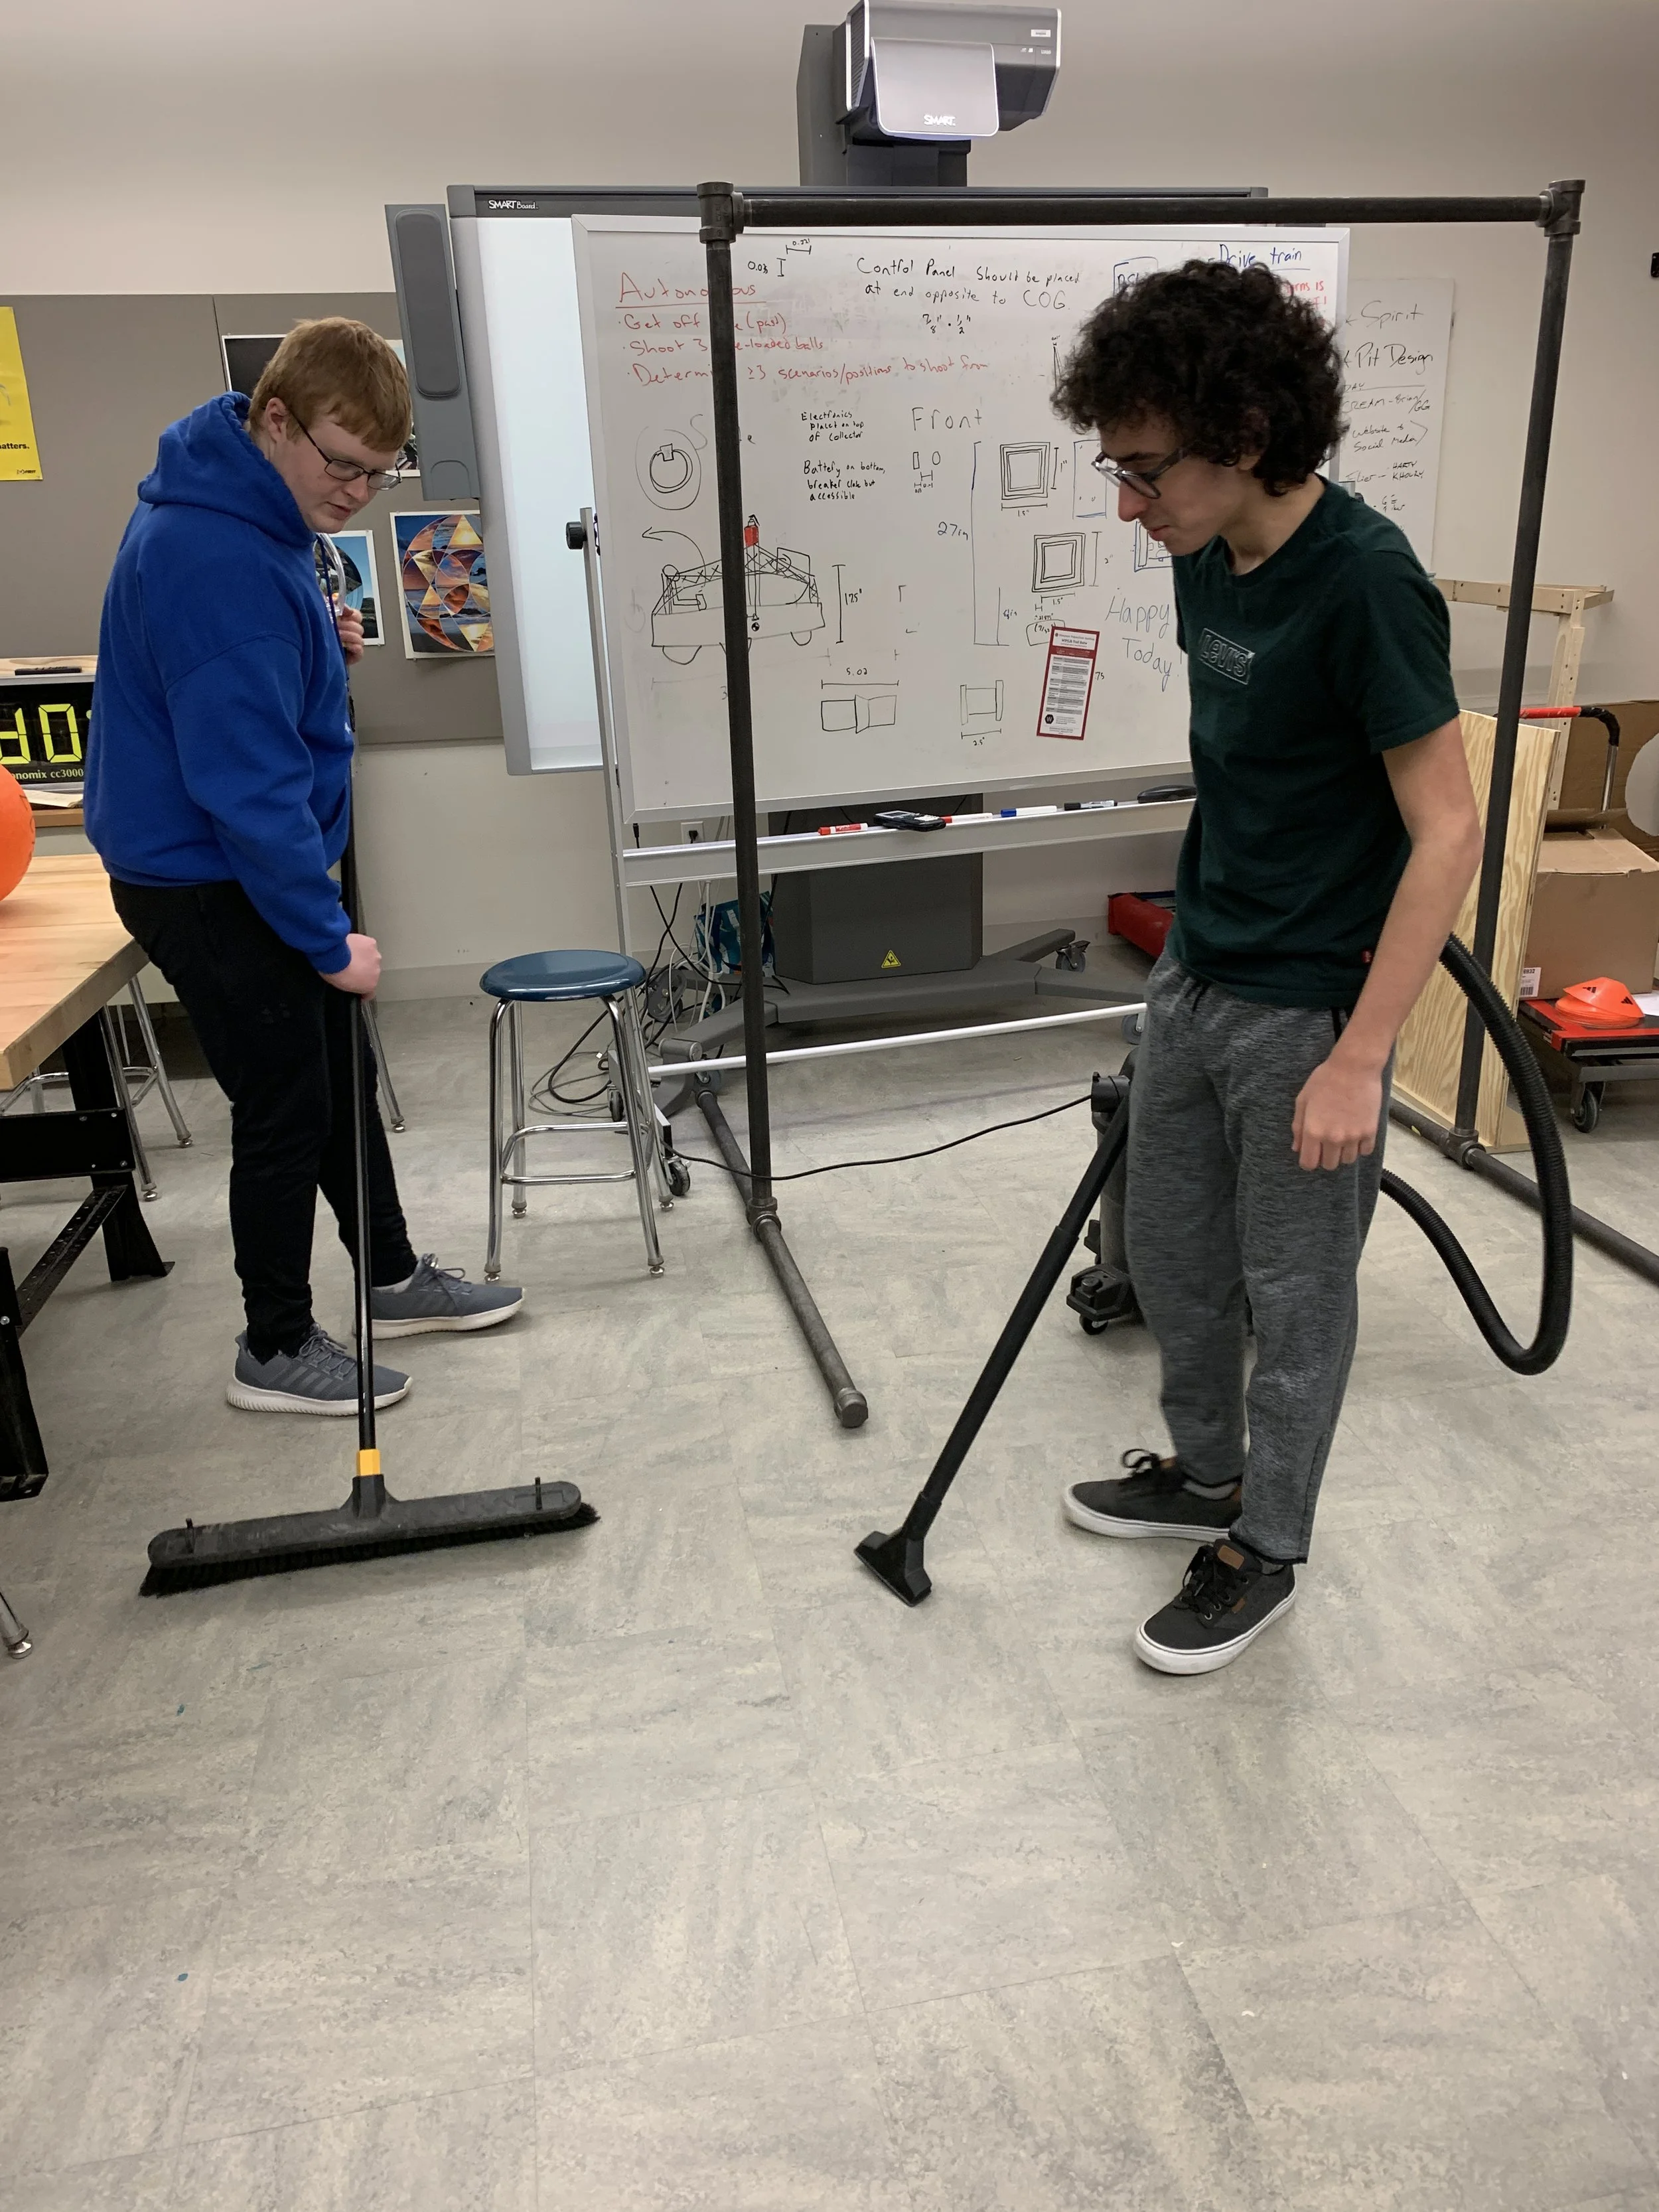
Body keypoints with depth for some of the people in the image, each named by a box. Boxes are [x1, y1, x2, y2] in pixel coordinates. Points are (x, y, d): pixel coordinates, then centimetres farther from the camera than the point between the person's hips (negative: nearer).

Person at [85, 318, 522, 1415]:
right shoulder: (215, 555, -27)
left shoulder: (251, 506, 4)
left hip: (250, 862, 10)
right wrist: (328, 935, -22)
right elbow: (244, 779, -28)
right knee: (288, 1108, 2)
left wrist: (321, 640, 1)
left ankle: (395, 1277, 36)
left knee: (341, 1074, 18)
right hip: (206, 882, -10)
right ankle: (276, 1349, 22)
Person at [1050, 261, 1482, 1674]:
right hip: (1197, 974, 8)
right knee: (1169, 1249, 20)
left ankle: (1265, 1552, 29)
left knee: (1294, 1292, 9)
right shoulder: (1209, 562, 2)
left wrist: (1358, 1060, -23)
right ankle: (1205, 1472, 42)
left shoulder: (1366, 583, -23)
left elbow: (1447, 835, -22)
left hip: (1309, 1009, -8)